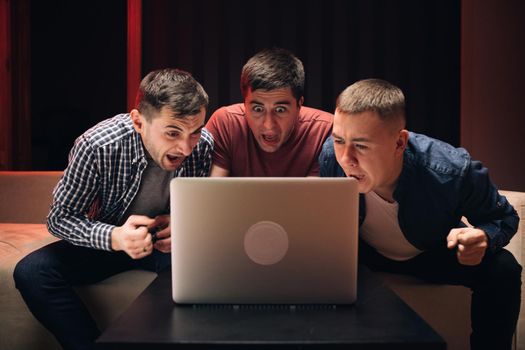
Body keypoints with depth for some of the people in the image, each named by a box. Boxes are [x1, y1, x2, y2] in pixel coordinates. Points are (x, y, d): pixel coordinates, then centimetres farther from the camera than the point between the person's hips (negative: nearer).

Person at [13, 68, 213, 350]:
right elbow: (59, 218, -16)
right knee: (31, 272, -24)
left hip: (171, 243, 1)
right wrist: (114, 238, -36)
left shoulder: (205, 145, -20)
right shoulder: (96, 146, -26)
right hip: (108, 240, 0)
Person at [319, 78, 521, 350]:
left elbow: (504, 217, -14)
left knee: (502, 269, -27)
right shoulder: (330, 157, -30)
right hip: (366, 254, 1)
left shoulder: (455, 172, -34)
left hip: (435, 256, -1)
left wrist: (483, 238, -37)